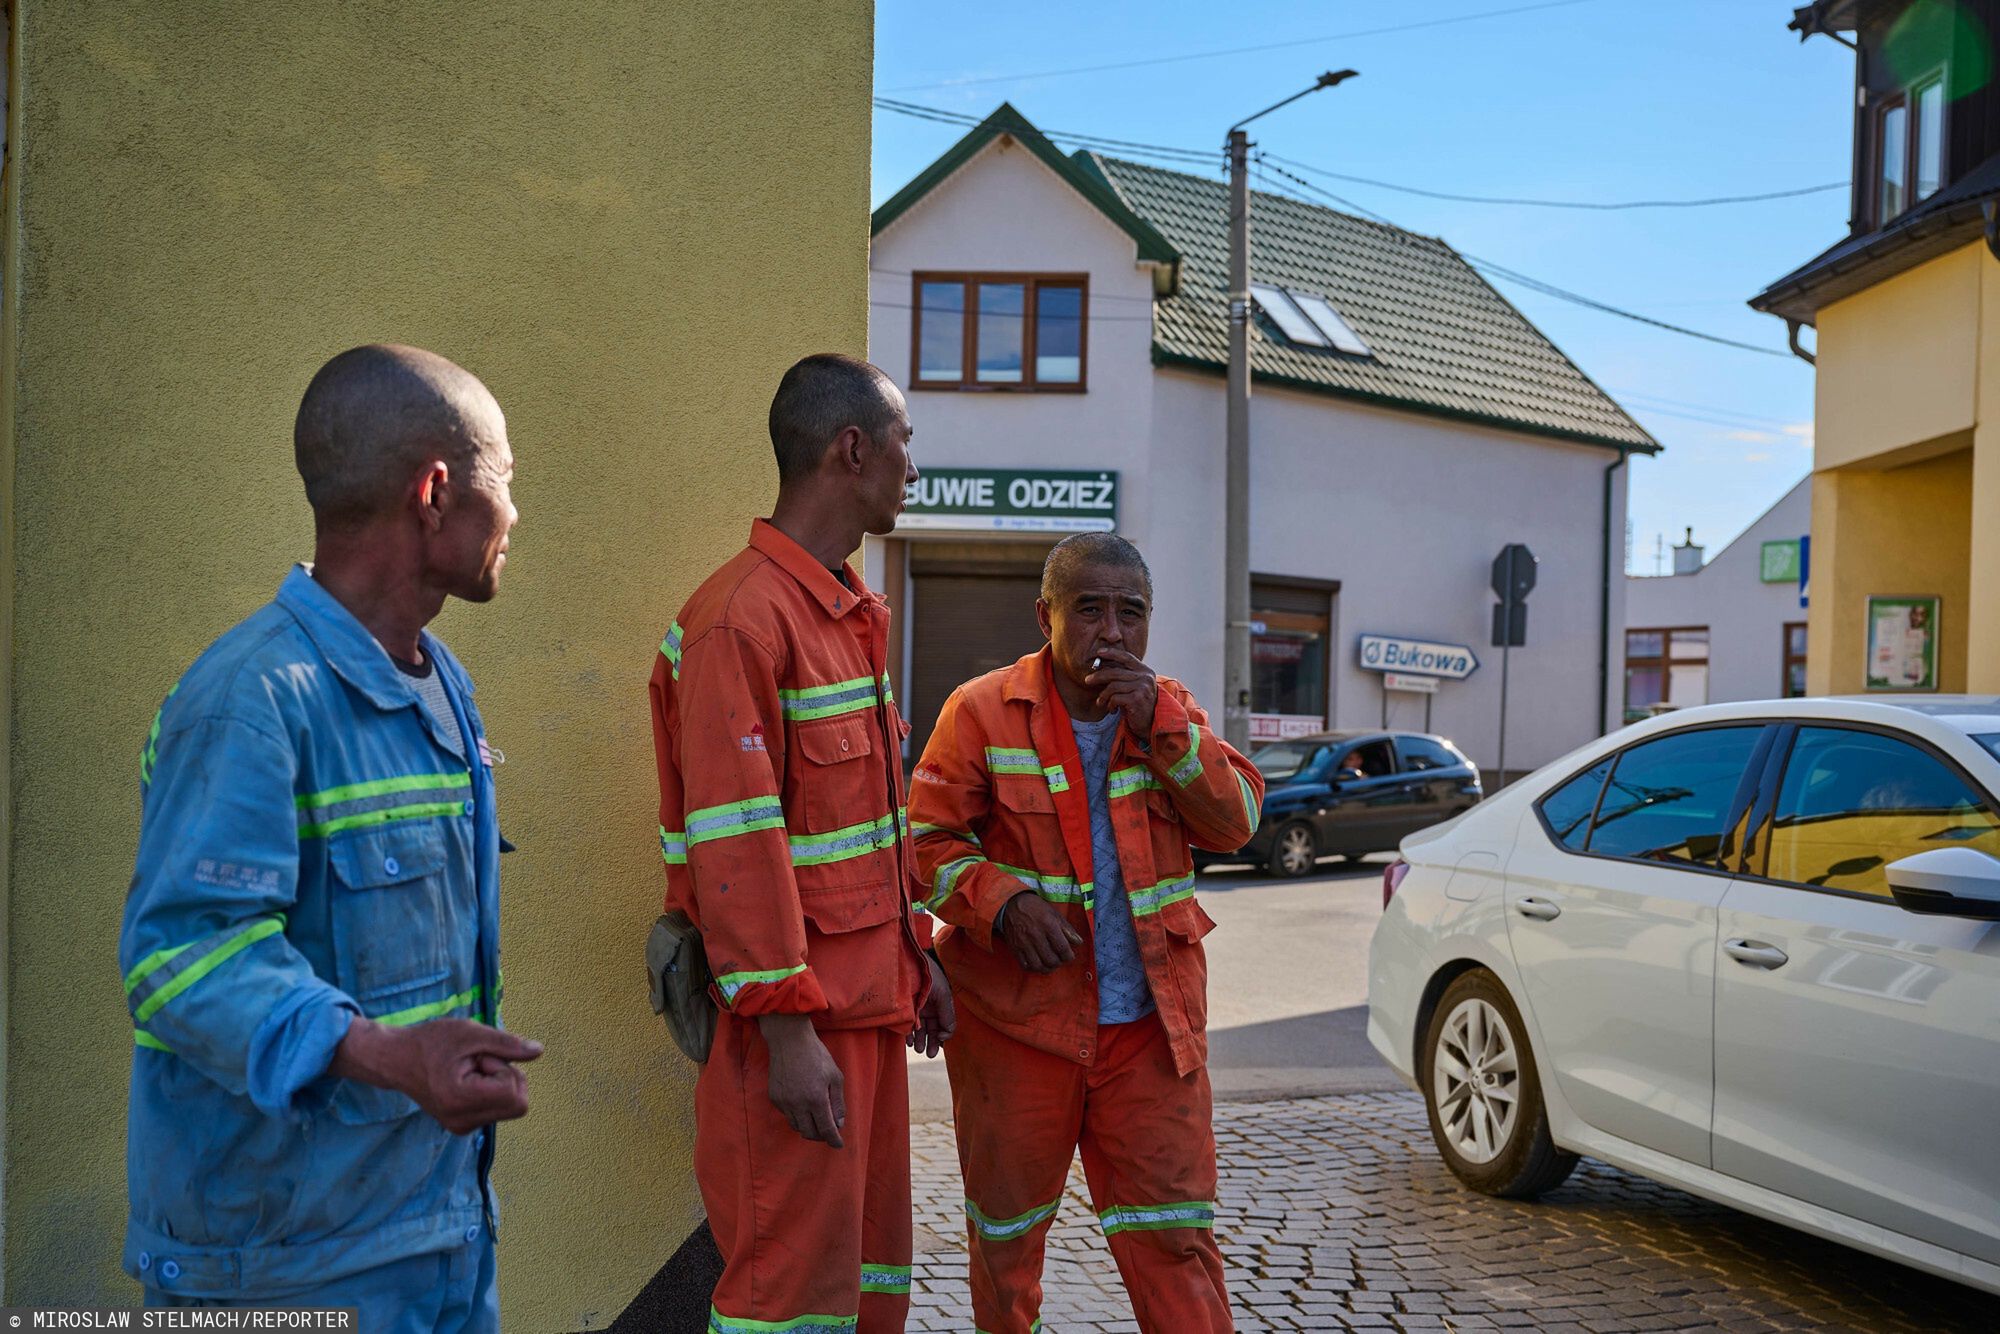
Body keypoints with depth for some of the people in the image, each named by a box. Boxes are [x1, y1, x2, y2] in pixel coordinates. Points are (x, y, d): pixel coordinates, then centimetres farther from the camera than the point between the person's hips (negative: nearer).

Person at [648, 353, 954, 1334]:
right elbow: (734, 843, -20)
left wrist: (915, 954, 19)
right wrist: (786, 1028, -20)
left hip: (870, 992, 9)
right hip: (798, 1005, -9)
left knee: (877, 1249, 17)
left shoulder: (856, 612, 14)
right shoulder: (743, 616, -17)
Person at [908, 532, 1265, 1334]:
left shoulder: (1170, 709, 7)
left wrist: (1159, 725, -15)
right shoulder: (982, 710, -4)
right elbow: (927, 838, -4)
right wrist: (1004, 903, -20)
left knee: (1174, 1226, 3)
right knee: (1007, 1221, 14)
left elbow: (1237, 821, -3)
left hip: (1151, 1021, 2)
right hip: (1016, 1017, -2)